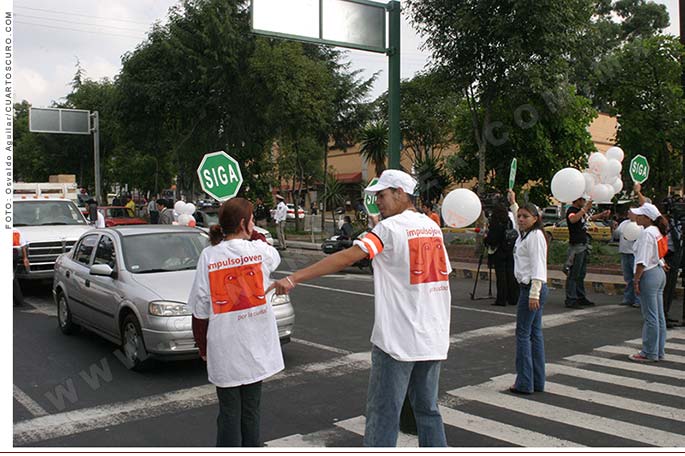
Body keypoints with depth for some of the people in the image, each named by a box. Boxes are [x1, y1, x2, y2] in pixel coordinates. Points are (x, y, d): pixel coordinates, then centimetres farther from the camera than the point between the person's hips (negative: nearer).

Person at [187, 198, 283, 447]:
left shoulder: (209, 256, -7)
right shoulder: (259, 250, -8)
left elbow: (200, 310, -4)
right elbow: (275, 256, 20)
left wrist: (203, 346, 7)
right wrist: (254, 235, 16)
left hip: (224, 349, 0)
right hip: (255, 348, 0)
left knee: (229, 411, 10)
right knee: (251, 409, 14)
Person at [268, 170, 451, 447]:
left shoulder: (390, 227, -10)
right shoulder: (433, 227, 10)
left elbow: (346, 257, -22)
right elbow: (444, 275, 15)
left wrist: (295, 278, -25)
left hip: (397, 339, -7)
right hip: (433, 339, 7)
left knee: (383, 412, 1)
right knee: (428, 409, 17)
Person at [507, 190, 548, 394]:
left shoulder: (535, 236, -13)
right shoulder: (525, 234, 14)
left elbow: (537, 266, -20)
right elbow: (519, 223, 39)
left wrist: (534, 293, -25)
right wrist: (513, 202, 46)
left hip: (532, 288, -10)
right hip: (529, 288, 10)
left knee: (523, 333, -6)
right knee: (535, 333, 11)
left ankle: (524, 383, -2)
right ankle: (538, 381, 18)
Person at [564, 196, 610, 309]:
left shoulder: (580, 210, 15)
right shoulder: (571, 210, -14)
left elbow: (588, 217, 36)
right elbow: (573, 219, -39)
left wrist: (602, 215, 32)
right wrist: (585, 208, -38)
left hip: (583, 246, 10)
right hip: (576, 246, -10)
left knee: (581, 274, 15)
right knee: (573, 275, -7)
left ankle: (581, 298, 23)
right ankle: (571, 300, -4)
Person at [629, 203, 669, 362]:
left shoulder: (647, 233, -17)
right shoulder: (658, 231, 12)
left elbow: (642, 261, -20)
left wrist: (636, 280, -17)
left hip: (649, 275, -10)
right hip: (659, 273, 10)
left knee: (650, 317, -3)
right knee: (659, 316, 13)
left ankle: (649, 353, 3)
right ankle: (659, 351, 20)